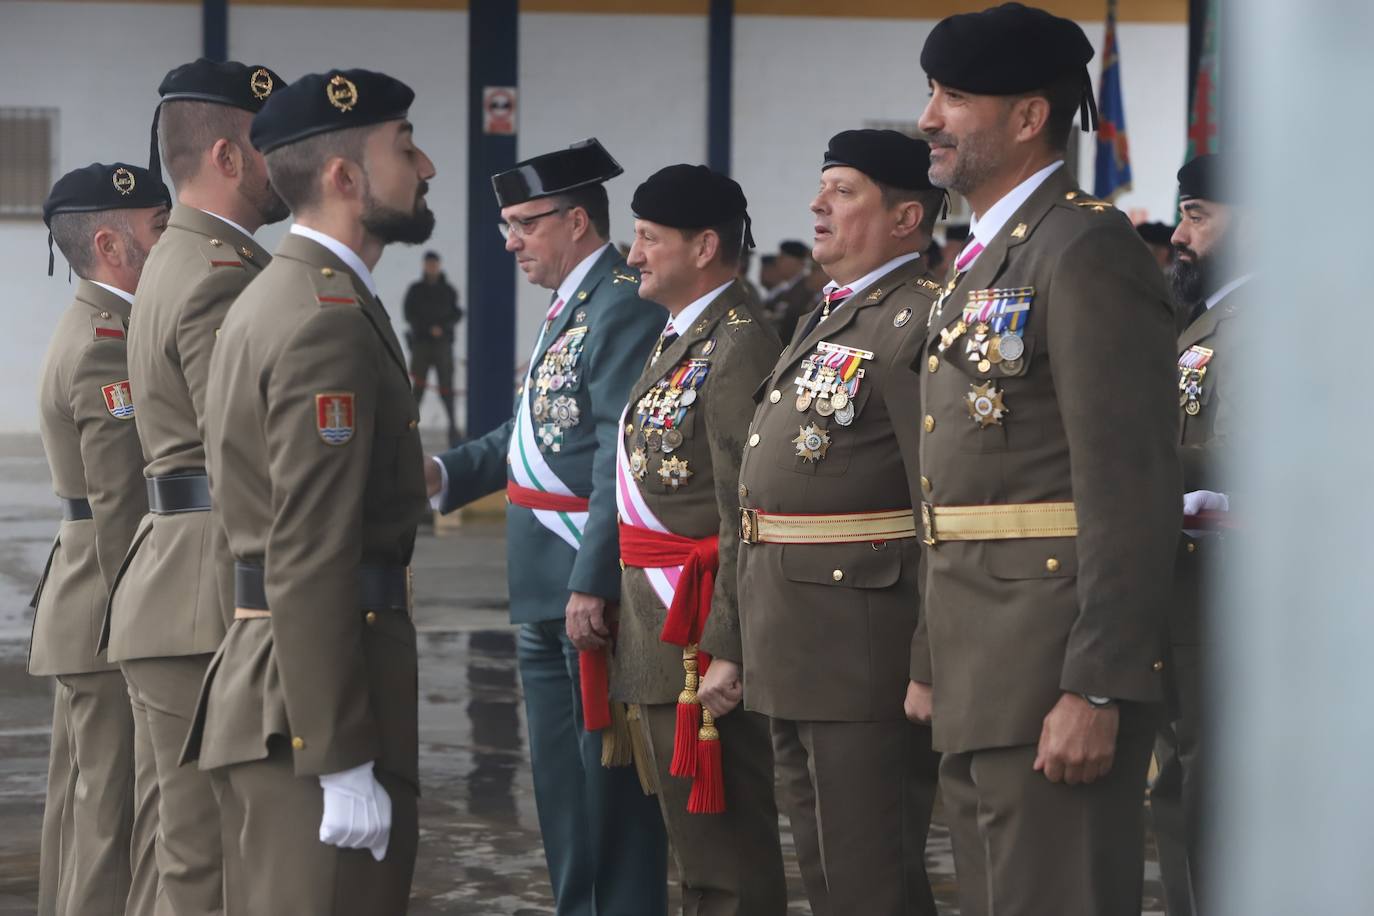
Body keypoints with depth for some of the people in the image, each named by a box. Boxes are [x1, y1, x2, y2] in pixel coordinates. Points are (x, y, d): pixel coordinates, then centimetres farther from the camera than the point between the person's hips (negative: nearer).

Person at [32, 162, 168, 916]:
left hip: (90, 619, 10)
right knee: (121, 819, -8)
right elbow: (124, 508, -21)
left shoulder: (95, 331, 16)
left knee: (84, 811, 13)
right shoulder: (109, 346, -17)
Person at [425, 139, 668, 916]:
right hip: (547, 594, 10)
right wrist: (446, 472, 5)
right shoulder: (570, 306, 16)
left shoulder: (624, 309, -16)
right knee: (562, 785, 16)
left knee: (611, 786, -4)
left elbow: (625, 459, -22)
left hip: (595, 589, -10)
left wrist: (593, 585, -25)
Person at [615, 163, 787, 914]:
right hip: (659, 630, 10)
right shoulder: (677, 340, 15)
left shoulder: (740, 347, -16)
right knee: (694, 845, 17)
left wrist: (725, 651, -23)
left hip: (702, 633, -10)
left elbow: (748, 516, -21)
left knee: (727, 852, -4)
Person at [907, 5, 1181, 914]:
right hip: (980, 670, 10)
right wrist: (931, 663, 21)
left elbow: (1130, 490, -20)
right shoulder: (984, 258, 18)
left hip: (1053, 667, -10)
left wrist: (1095, 691, -24)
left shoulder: (1086, 250, -13)